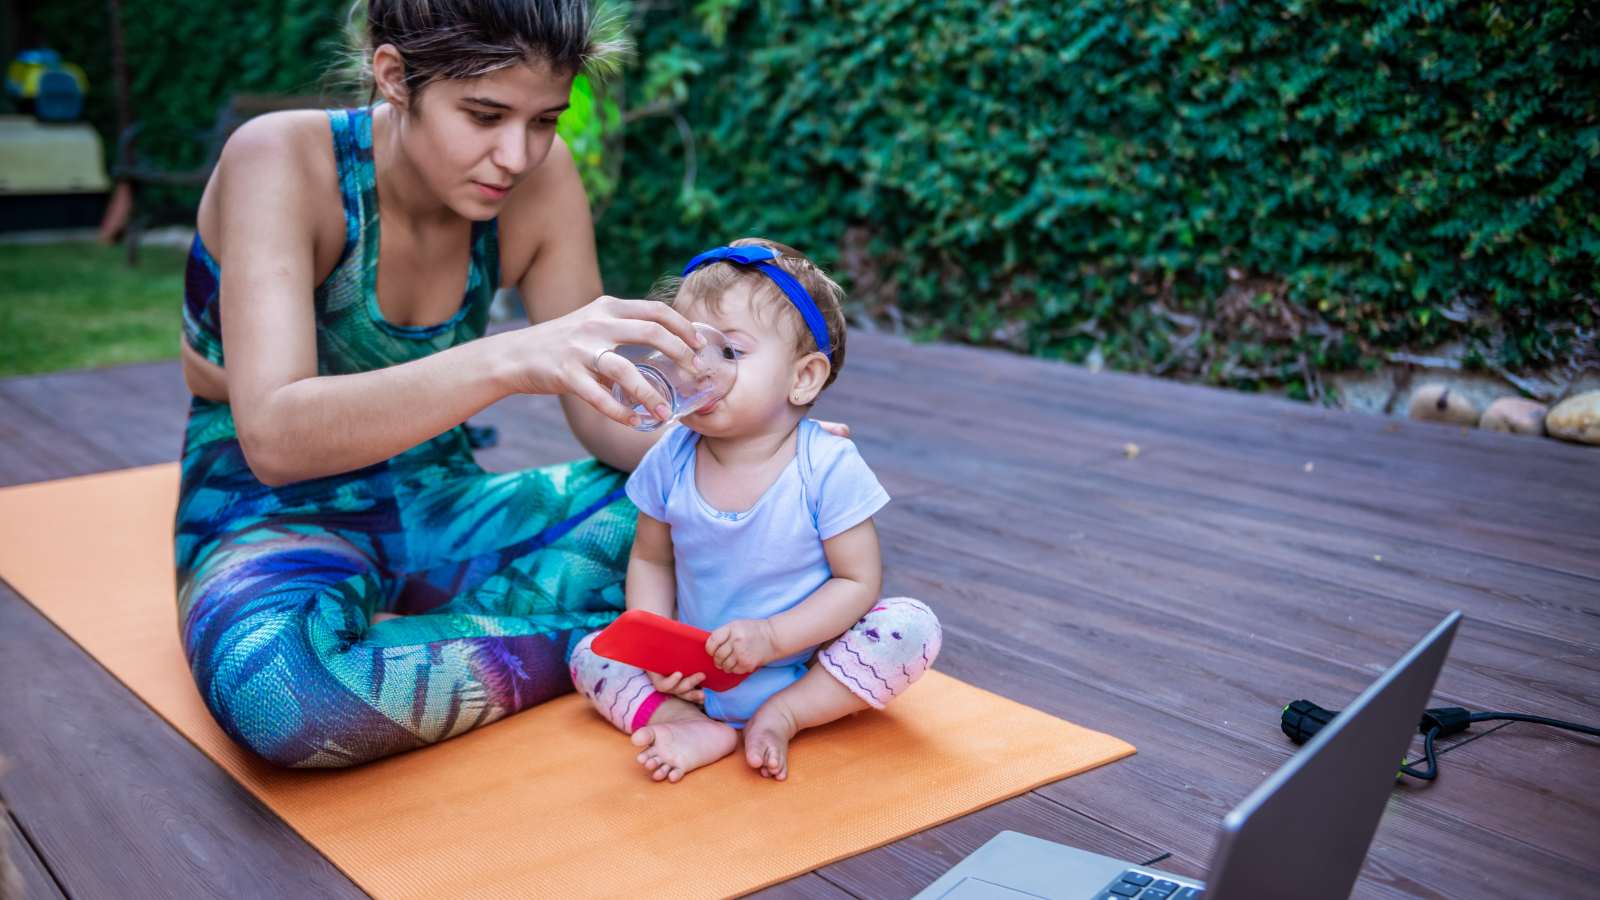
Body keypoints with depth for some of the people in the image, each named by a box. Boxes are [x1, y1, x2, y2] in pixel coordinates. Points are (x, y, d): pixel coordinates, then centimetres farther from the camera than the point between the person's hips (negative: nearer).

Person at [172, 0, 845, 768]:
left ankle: (384, 638, -14)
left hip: (437, 506, 4)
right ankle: (589, 646, -17)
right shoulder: (279, 160, -22)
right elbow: (273, 436, -35)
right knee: (274, 685, -39)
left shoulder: (539, 179, -10)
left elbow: (603, 413, -5)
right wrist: (508, 360, -50)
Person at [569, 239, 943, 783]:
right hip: (696, 672, 3)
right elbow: (651, 559, 4)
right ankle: (706, 732, -24)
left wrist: (773, 636, -26)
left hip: (807, 667, -3)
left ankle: (781, 716, -18)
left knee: (914, 626, -24)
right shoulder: (670, 460, -8)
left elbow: (858, 581, -15)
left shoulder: (828, 467, -19)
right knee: (590, 655, -9)